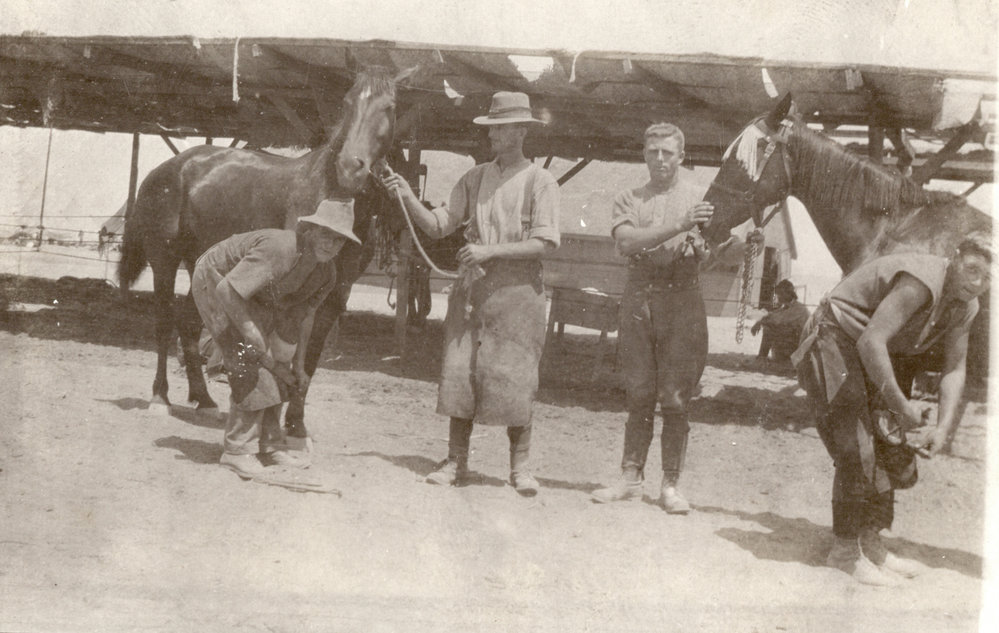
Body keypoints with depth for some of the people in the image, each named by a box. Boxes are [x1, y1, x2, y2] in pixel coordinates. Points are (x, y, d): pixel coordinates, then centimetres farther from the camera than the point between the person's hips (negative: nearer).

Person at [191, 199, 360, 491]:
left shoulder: (326, 273, -10)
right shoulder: (280, 249, -37)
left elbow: (304, 317, 5)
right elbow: (227, 290, -38)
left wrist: (298, 365, 8)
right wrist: (252, 335, -35)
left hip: (257, 299, 9)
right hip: (214, 283, -9)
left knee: (277, 363, 7)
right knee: (250, 365, -18)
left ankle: (270, 444, 21)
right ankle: (238, 451, -9)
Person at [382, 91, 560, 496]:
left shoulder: (540, 182, 0)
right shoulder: (475, 178, 12)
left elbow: (544, 242, -9)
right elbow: (438, 226, 10)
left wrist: (490, 251, -16)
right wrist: (408, 197, -5)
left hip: (516, 291, -4)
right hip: (470, 287, 4)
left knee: (514, 379, -3)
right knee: (459, 374, 3)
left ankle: (520, 466, 8)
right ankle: (455, 461, 12)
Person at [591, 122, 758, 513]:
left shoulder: (700, 199, 7)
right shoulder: (629, 200, 10)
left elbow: (725, 257, 2)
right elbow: (626, 242, -10)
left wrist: (746, 242, -22)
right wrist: (678, 226, -21)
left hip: (681, 302, -2)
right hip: (639, 300, 2)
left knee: (674, 400, -1)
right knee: (639, 396, 7)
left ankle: (670, 485, 7)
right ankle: (631, 477, 17)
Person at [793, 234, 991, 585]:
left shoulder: (966, 307, -1)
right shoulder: (923, 281, -30)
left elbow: (954, 369, 4)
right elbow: (871, 342, -36)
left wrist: (943, 428, -9)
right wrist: (901, 406, -30)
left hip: (877, 357, 10)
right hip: (835, 338, -9)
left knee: (892, 448, 8)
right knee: (857, 452, -13)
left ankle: (870, 543, 19)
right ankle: (844, 549, -2)